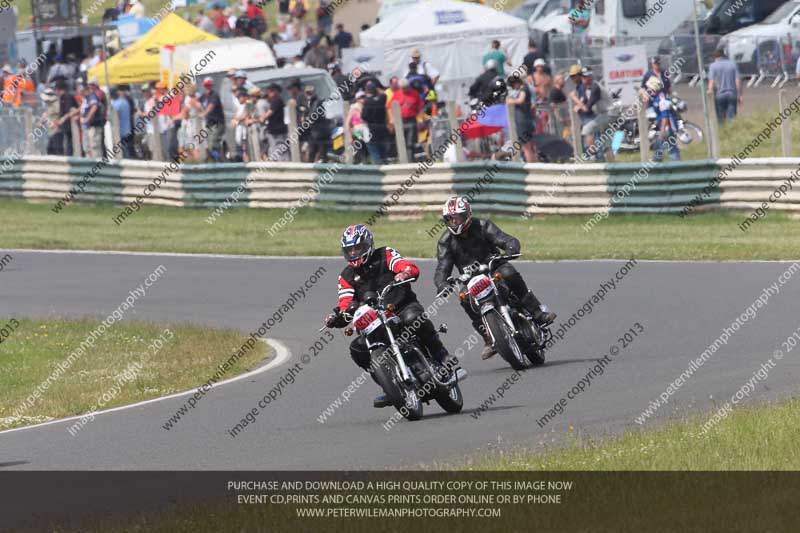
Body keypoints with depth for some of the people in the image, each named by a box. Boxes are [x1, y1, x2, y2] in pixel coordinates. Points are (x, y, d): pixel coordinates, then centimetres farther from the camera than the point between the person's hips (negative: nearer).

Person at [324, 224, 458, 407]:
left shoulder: (385, 255, 4)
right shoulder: (347, 276, 14)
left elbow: (412, 268, -12)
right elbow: (345, 305, 2)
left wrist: (404, 273, -37)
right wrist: (336, 318, -21)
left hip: (404, 307, -4)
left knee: (413, 318, -39)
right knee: (358, 349, -19)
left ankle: (441, 355, -21)